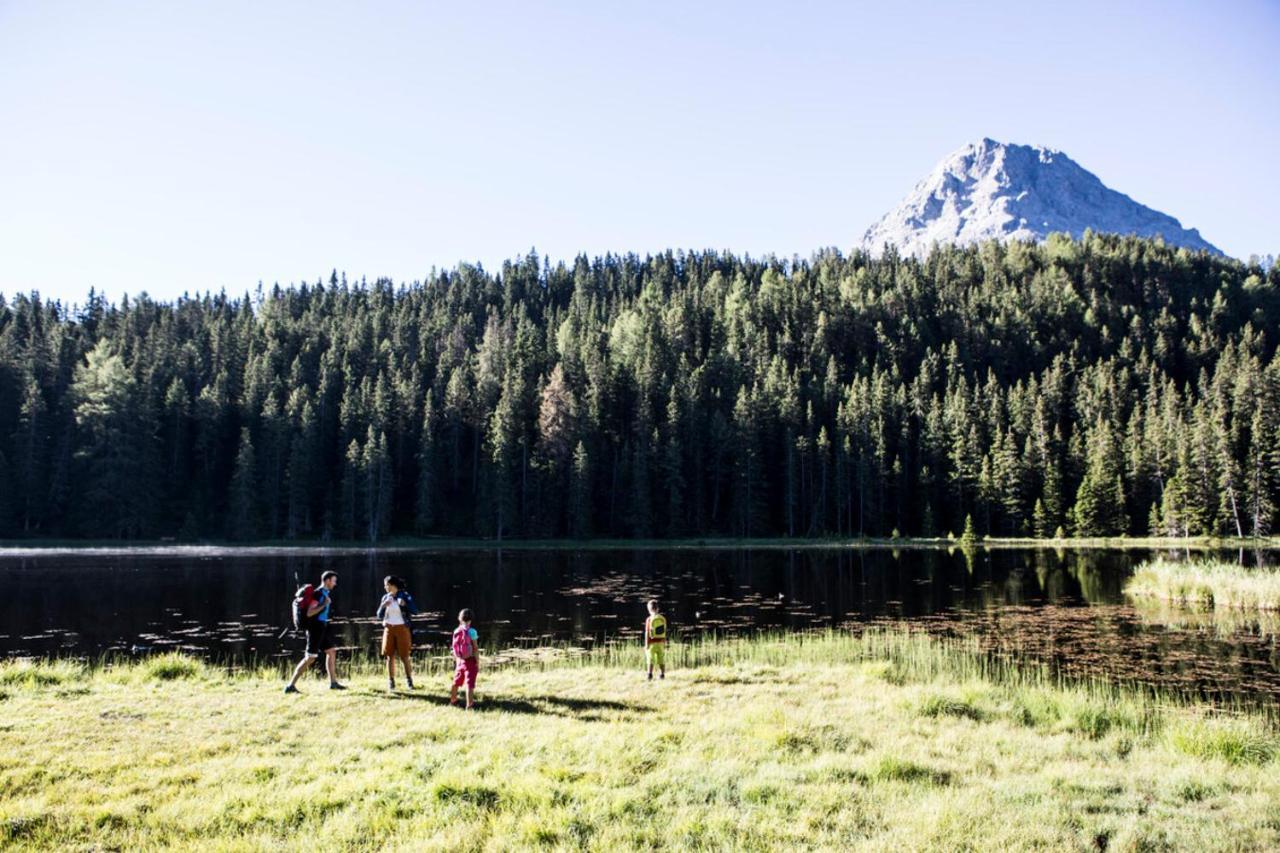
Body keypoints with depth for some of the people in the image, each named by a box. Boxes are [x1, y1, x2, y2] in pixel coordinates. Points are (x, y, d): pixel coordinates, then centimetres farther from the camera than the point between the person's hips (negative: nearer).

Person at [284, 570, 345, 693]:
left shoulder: (327, 593, 11)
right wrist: (324, 605, -27)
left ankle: (333, 683, 20)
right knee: (310, 658, -8)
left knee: (331, 652, 12)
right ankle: (291, 685, -4)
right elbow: (309, 613, -24)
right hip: (315, 628, -9)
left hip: (323, 627, 9)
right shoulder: (318, 593, -17)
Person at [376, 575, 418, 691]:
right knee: (390, 656, 2)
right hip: (389, 629, 4)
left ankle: (409, 680, 8)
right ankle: (391, 682, 8)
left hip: (402, 629, -4)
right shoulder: (385, 598, 7)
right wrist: (383, 606, -11)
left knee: (404, 656, -3)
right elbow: (379, 616, 7)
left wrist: (404, 604, -27)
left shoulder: (404, 596, -5)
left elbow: (415, 610, -11)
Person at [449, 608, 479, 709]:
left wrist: (455, 661, 17)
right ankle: (469, 706, -7)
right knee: (469, 684, -4)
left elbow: (455, 648, 7)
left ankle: (453, 701, 37)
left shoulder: (456, 631, 2)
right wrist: (478, 663, -8)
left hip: (460, 661, 5)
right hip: (470, 661, -5)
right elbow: (475, 649, -12)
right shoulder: (471, 632, -12)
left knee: (456, 682, 21)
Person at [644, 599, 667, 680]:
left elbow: (647, 633, -12)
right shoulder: (663, 618, -1)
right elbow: (664, 632, 5)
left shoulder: (649, 619, -13)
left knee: (651, 661, 5)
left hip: (652, 643, -3)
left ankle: (650, 674, -5)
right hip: (661, 642, 3)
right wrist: (664, 644, 14)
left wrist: (646, 645, -7)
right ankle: (662, 675, 15)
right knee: (661, 660, 12)